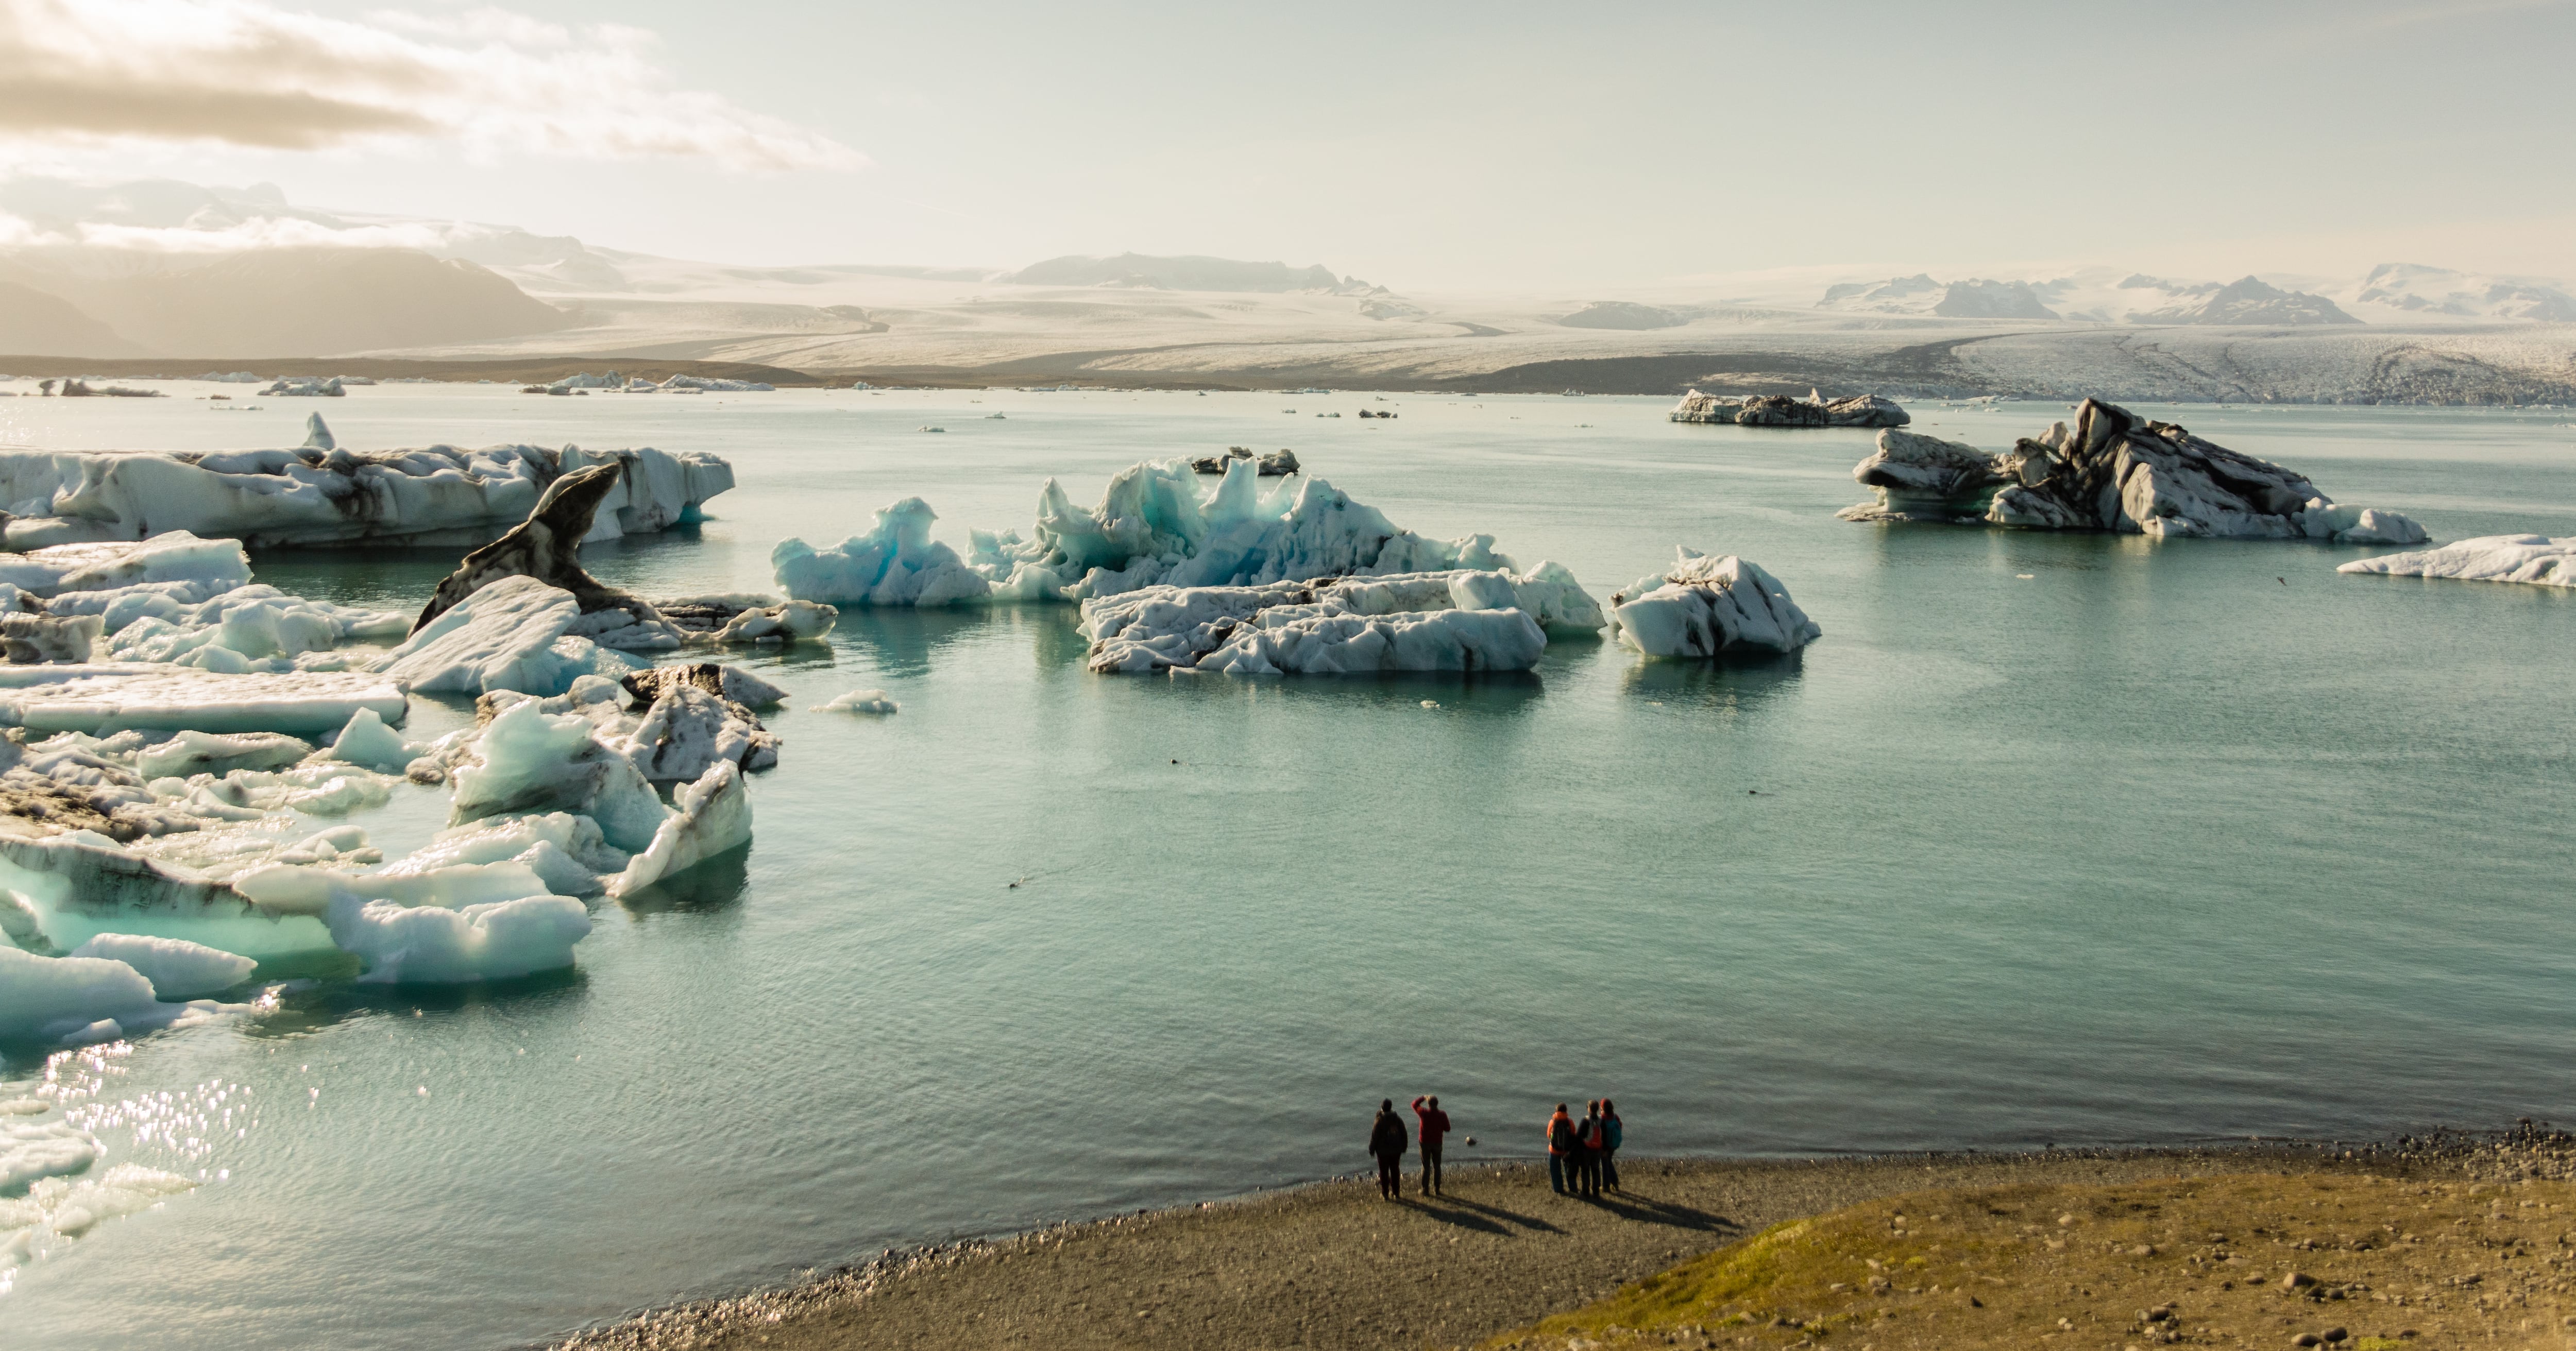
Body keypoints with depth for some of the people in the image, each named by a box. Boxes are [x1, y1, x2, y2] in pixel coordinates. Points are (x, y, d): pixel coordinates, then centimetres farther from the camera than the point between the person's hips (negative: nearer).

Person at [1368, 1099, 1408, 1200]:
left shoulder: (1380, 1120, -16)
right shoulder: (1398, 1119, -3)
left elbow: (1375, 1136, -13)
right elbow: (1404, 1134, 3)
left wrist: (1372, 1149, -1)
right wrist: (1403, 1148, 15)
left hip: (1383, 1151, -4)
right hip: (1396, 1150, 4)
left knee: (1384, 1172, 7)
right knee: (1395, 1171, 15)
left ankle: (1385, 1193, 10)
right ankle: (1396, 1192, 20)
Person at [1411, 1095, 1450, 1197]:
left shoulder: (1424, 1113, -15)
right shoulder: (1442, 1115, -11)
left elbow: (1414, 1104, 2)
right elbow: (1447, 1129, -2)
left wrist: (1424, 1098, 10)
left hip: (1425, 1143, -1)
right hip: (1437, 1143, 1)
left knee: (1426, 1167, 5)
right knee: (1437, 1166, 13)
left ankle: (1425, 1189, 5)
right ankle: (1437, 1189, 14)